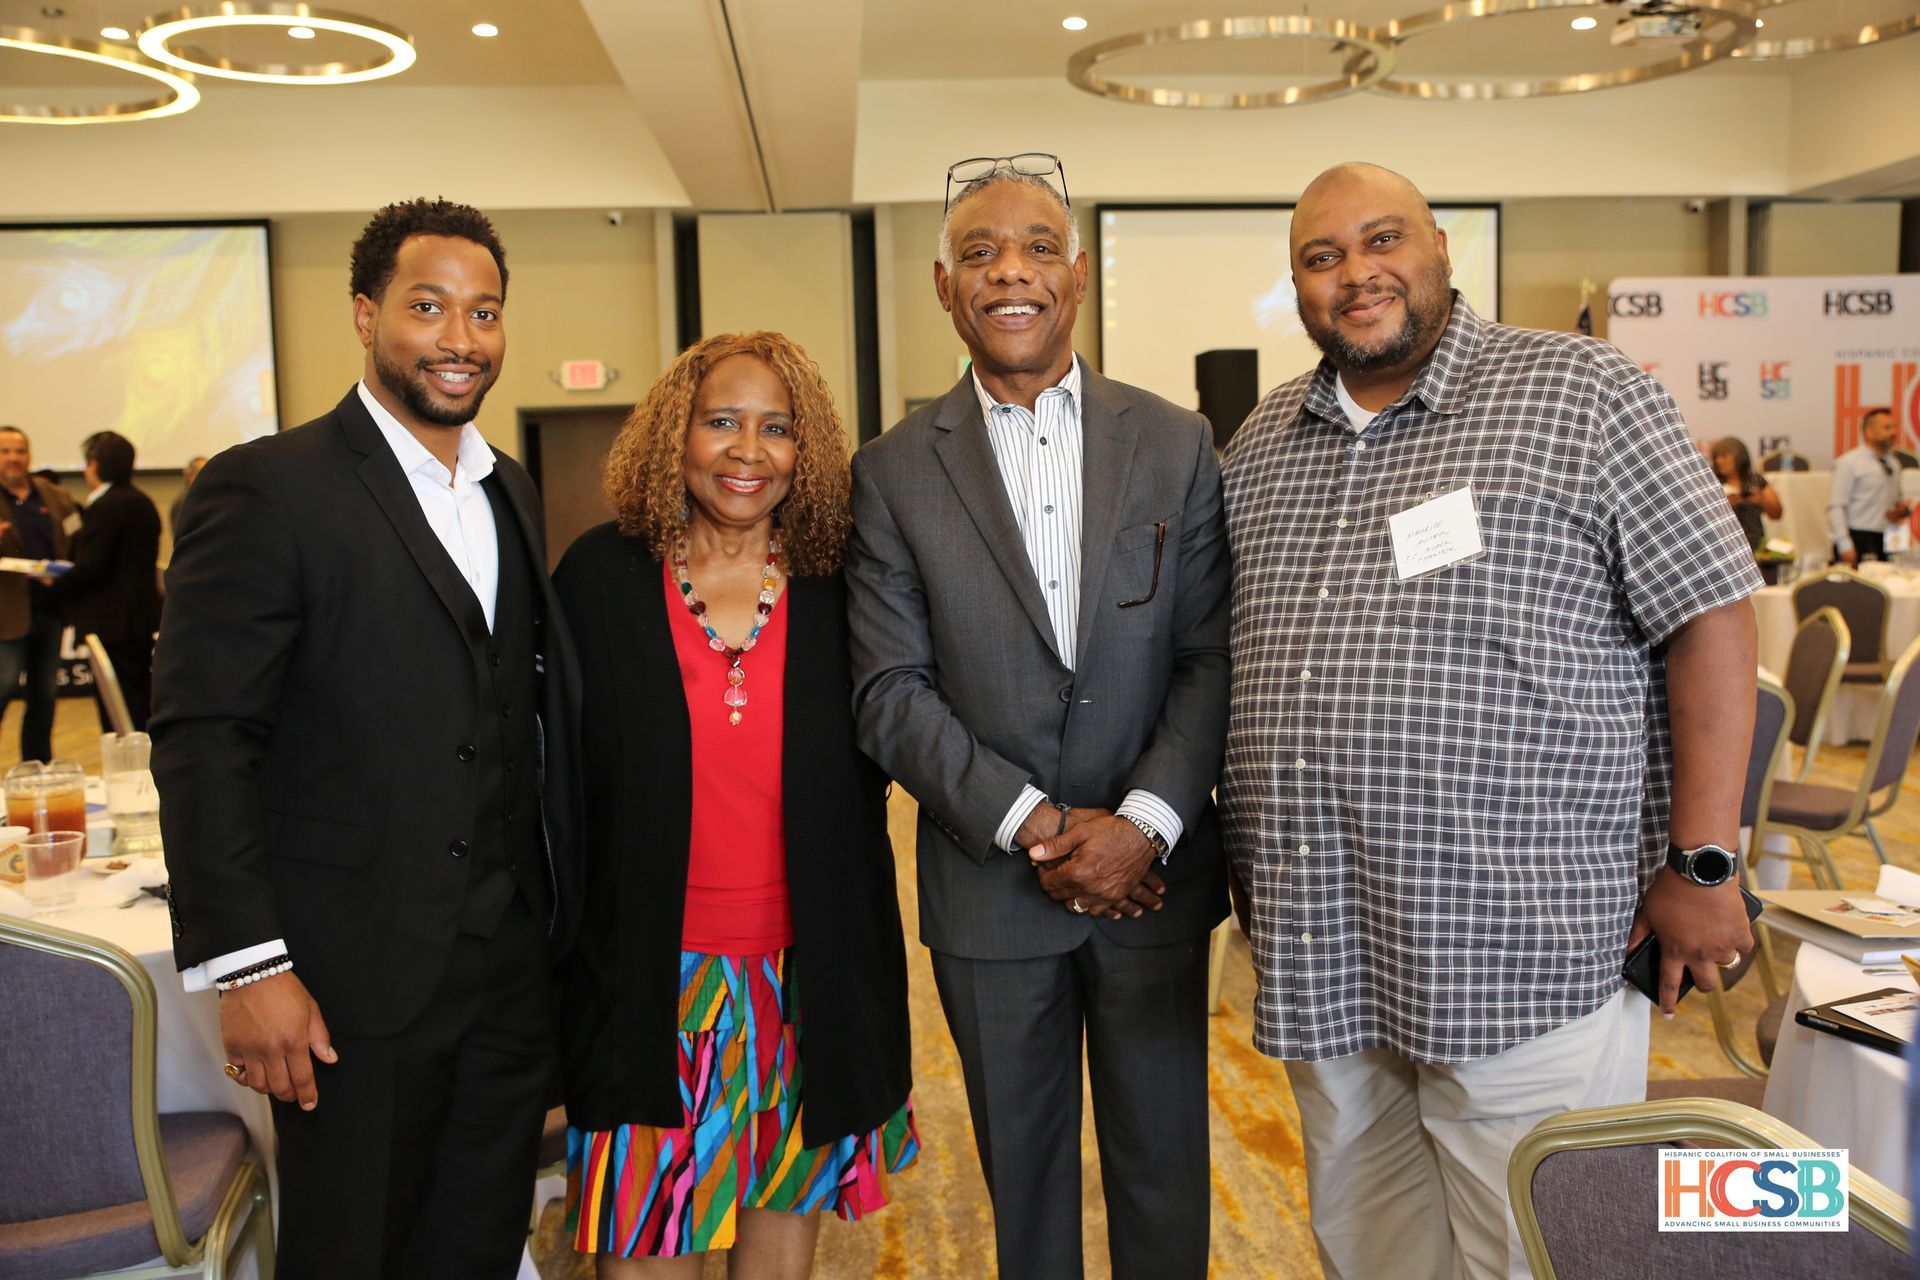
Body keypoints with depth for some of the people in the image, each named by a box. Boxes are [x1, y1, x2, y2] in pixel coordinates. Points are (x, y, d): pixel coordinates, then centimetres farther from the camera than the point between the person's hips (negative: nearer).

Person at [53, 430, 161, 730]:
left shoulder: (104, 506, -15)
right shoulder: (144, 503, 12)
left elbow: (91, 567, -19)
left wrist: (56, 585, -4)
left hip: (112, 623, -9)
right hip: (144, 615, 9)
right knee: (140, 700, 15)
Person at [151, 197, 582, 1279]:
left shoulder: (512, 492, 11)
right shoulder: (266, 490, -11)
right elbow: (203, 741, -14)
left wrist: (563, 908, 10)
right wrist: (245, 966, -17)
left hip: (513, 965, 6)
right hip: (357, 981, -6)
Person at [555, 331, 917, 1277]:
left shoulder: (837, 586, -2)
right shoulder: (600, 576, -5)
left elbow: (861, 777, 5)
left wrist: (858, 945, 3)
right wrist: (572, 938, -1)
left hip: (803, 965, 2)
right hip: (650, 966, -1)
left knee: (790, 1196, 17)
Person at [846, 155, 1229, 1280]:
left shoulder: (1178, 446, 1)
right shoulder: (895, 472, -1)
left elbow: (1213, 659, -2)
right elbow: (891, 691, -5)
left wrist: (1146, 822, -14)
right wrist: (1033, 825, -14)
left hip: (1154, 875, 1)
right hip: (990, 883, 0)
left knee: (1163, 1168, 14)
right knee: (1023, 1172, 16)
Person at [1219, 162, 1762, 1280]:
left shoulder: (1583, 395, -5)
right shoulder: (1260, 447, 11)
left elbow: (1710, 613, -7)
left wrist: (1702, 863, -11)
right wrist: (1251, 862, 12)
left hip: (1524, 960, -5)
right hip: (1322, 957, 5)